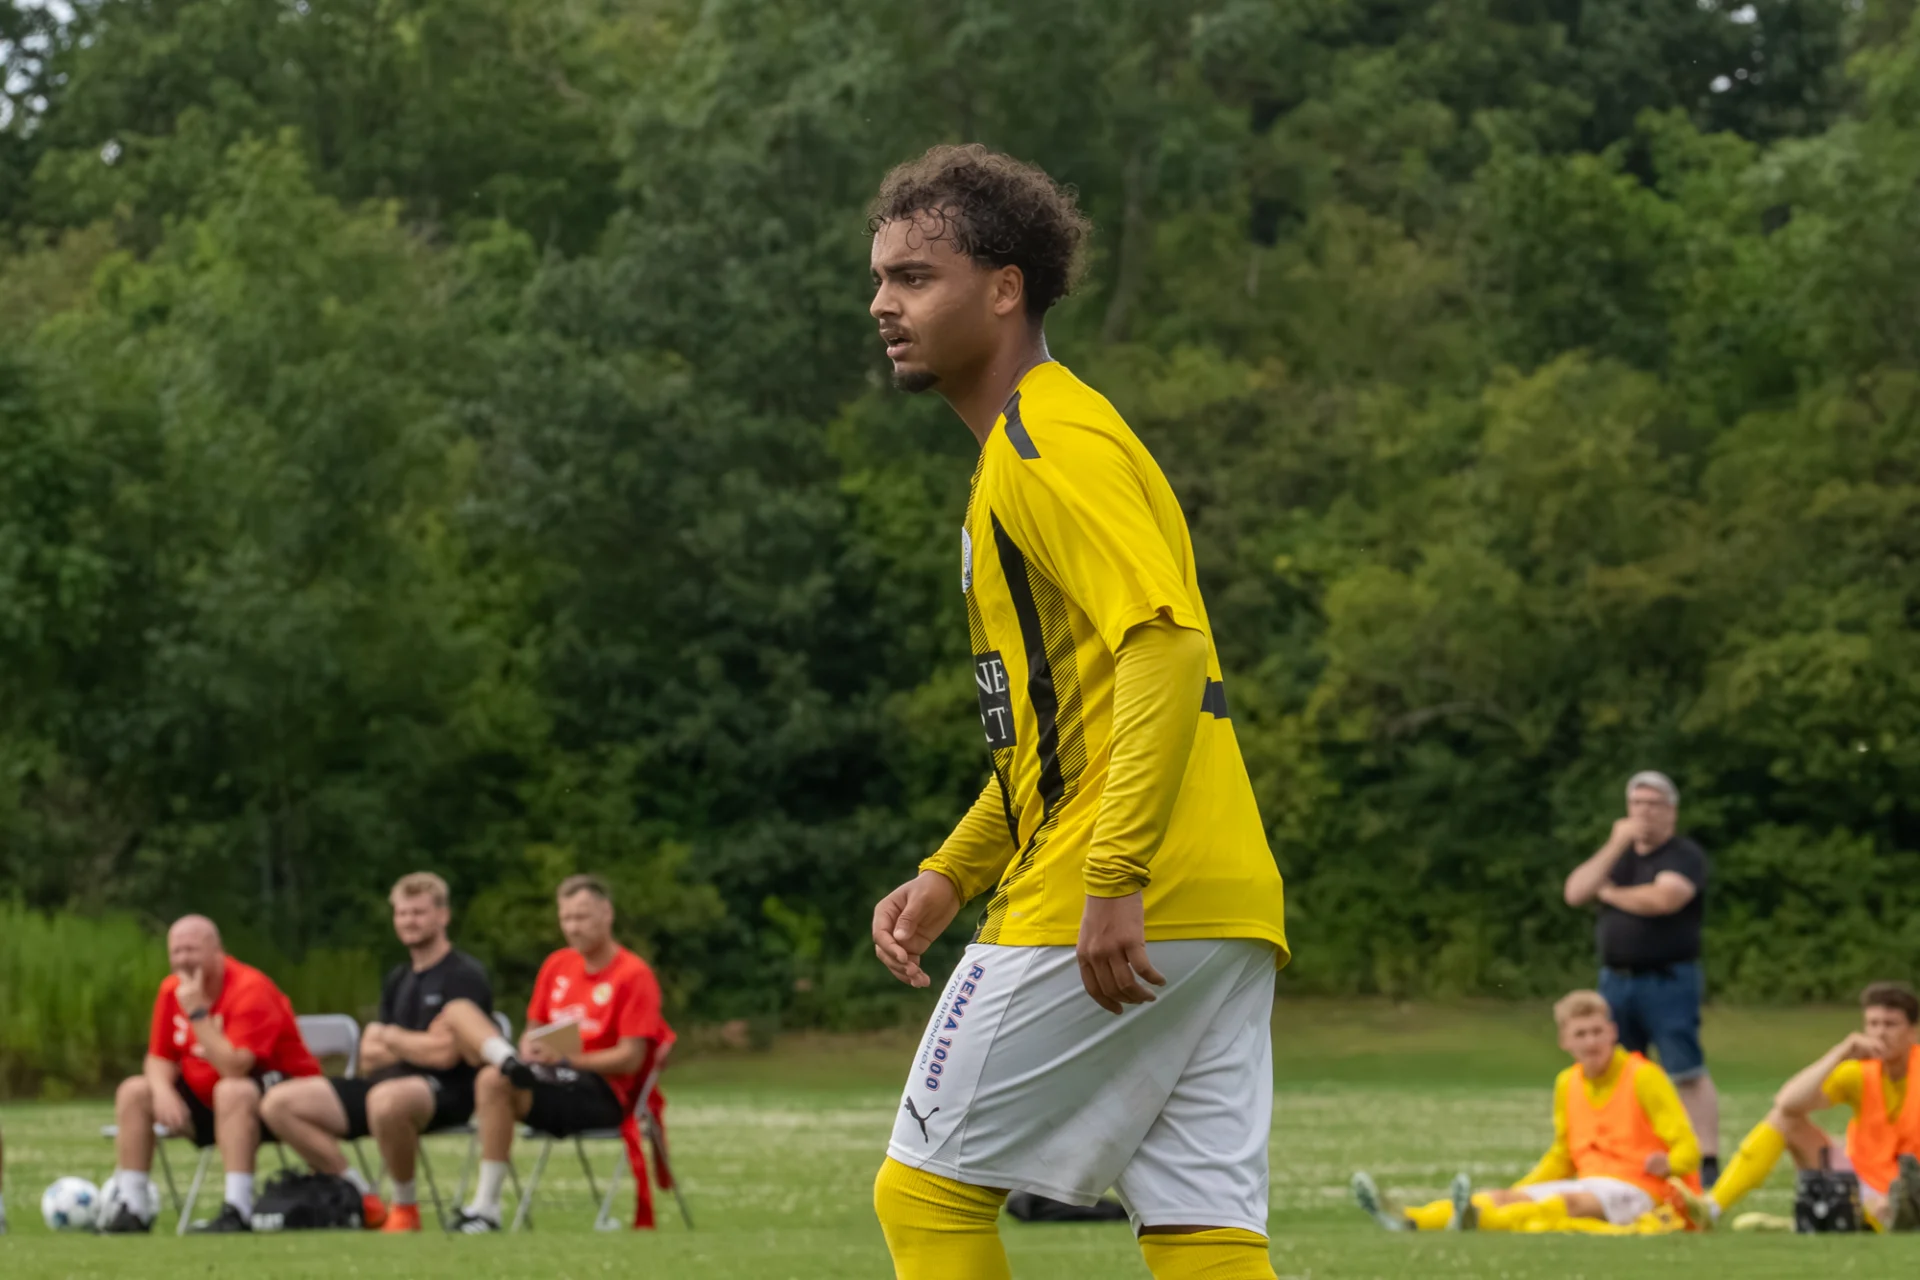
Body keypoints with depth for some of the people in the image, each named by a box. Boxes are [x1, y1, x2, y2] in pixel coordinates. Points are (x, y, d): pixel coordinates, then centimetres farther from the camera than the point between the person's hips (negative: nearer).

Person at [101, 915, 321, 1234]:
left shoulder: (250, 990, -23)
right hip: (207, 1096, 8)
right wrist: (163, 1092, -19)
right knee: (133, 1093, 0)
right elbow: (159, 1058, 3)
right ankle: (131, 1210, -4)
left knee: (233, 1091, -39)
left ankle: (236, 1213, -43)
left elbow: (234, 1069, -33)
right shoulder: (173, 989, 0)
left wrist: (198, 1013, -31)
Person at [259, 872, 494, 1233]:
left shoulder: (465, 976, -5)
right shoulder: (398, 980, 19)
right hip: (392, 1084, 8)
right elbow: (369, 1060, 15)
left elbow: (444, 1053, -16)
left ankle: (405, 1208, -20)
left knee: (386, 1099, -44)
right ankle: (362, 1200, -5)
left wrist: (390, 1038, 0)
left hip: (445, 1093, -8)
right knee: (278, 1104, -5)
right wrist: (415, 1048, -7)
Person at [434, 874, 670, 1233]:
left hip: (603, 1093, -7)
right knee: (458, 1011, -3)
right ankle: (510, 1062, -32)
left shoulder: (634, 975, -5)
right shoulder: (557, 965, 17)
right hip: (548, 1080, 7)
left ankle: (486, 1207, -30)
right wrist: (529, 1050, -3)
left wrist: (564, 1059, -22)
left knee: (495, 1081, -34)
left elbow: (631, 1058, -11)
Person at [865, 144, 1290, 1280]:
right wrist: (950, 876, 23)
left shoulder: (1051, 445, -8)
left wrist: (1115, 880, -27)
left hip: (1098, 918, -10)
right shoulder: (1034, 444, 23)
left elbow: (1168, 645, -22)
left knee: (927, 1188, -1)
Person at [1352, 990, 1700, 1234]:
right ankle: (1409, 1220, -35)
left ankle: (1479, 1220, -65)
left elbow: (1688, 1149, -9)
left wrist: (1668, 1164, -31)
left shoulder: (1644, 1077, -6)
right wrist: (1518, 1190, 13)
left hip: (1635, 1189, -7)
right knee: (1506, 1197, -14)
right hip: (1588, 1184, 7)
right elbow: (1561, 1157, 24)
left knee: (1572, 1202, -37)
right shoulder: (1567, 1084, 13)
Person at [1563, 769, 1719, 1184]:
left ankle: (1707, 1161, -12)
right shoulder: (1619, 856, 19)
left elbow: (1664, 898, -21)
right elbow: (1575, 893, 6)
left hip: (1668, 980, -7)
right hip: (1616, 978, 7)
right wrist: (1615, 848, -3)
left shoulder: (1685, 856, -3)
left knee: (1686, 1073, -11)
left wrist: (1610, 893, -3)